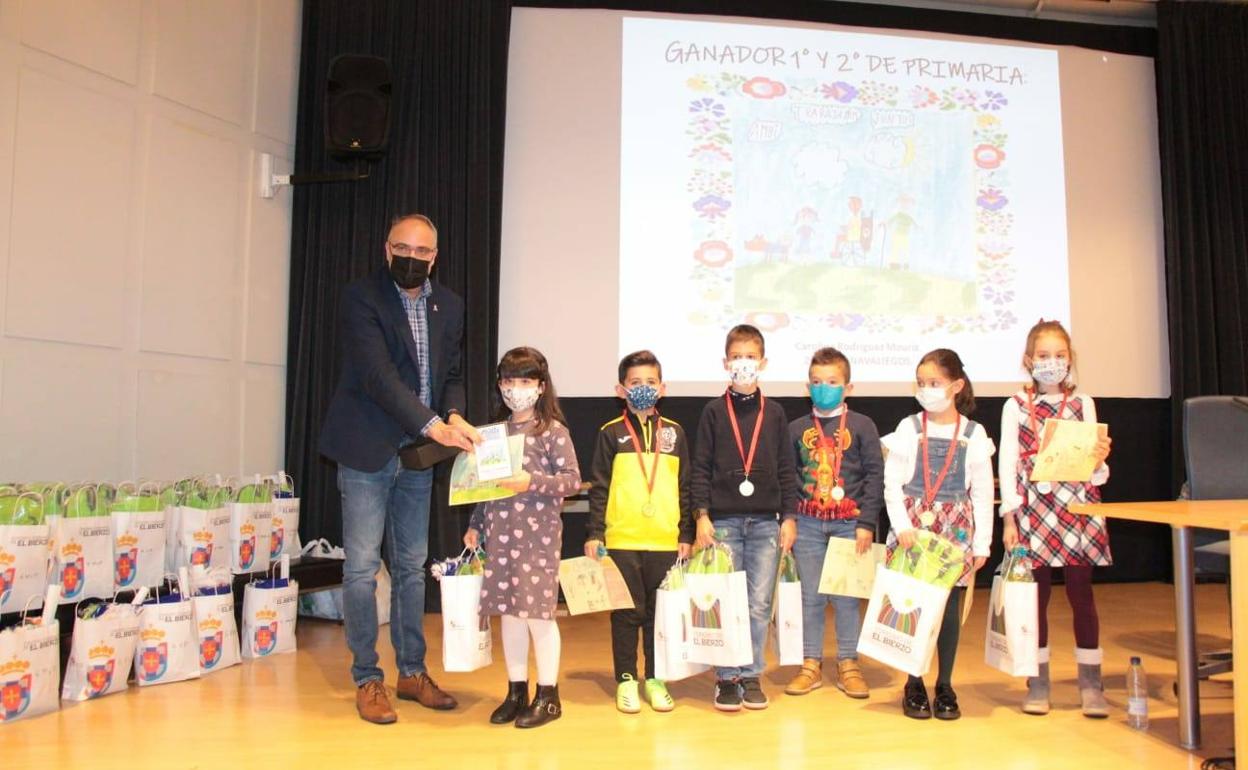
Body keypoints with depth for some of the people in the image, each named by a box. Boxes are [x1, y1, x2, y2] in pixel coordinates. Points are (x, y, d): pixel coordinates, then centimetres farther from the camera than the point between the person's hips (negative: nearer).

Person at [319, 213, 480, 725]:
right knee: (362, 567, 0)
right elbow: (378, 374, -20)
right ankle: (367, 680, 13)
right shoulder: (362, 298, -9)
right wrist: (433, 425, -27)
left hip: (417, 453, 5)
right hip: (367, 451, -5)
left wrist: (454, 415, -8)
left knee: (411, 566, 12)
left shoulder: (448, 306, 9)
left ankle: (412, 672, 24)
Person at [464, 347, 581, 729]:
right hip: (499, 533, 5)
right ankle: (516, 691, 24)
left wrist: (532, 482, -21)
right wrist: (474, 525, 14)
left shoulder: (552, 431, -5)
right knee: (509, 611, 11)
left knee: (537, 611, -1)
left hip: (538, 533, -5)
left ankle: (548, 696, 12)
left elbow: (573, 479, -9)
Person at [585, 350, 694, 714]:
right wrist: (594, 533, -3)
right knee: (627, 613, 6)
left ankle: (654, 679, 23)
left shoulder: (674, 433, 9)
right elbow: (599, 487, 2)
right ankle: (626, 680, 19)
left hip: (665, 540, 2)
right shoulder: (611, 433, 3)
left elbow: (685, 488, 10)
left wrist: (686, 534, 7)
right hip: (622, 540, -2)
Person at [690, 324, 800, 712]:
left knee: (760, 604, 5)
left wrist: (789, 516, 4)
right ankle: (727, 678, 15)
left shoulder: (775, 413, 8)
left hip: (766, 521, 2)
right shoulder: (714, 412, 3)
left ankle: (751, 675, 19)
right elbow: (701, 468, 1)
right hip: (723, 520, -1)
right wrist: (702, 516, -5)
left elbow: (786, 469, 9)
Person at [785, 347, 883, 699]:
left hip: (849, 522, -2)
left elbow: (875, 476, -1)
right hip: (808, 522, 2)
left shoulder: (862, 426, 1)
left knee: (847, 596, 5)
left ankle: (848, 664, 19)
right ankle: (811, 664, 17)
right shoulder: (797, 429, 7)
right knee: (810, 596, 7)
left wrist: (867, 523, -7)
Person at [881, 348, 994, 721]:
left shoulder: (974, 434, 2)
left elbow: (983, 493, 3)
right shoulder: (908, 428, 0)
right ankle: (914, 684, 16)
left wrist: (982, 543, 0)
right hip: (912, 526, 0)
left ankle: (945, 684, 20)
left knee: (950, 607, 5)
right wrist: (902, 526, -13)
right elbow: (891, 483, -2)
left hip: (956, 529, 1)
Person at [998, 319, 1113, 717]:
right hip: (1034, 508, -1)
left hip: (1077, 506, 1)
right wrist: (1009, 517, -6)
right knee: (1036, 594, 4)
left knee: (1081, 592, 5)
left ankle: (1091, 684, 16)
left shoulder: (1083, 404, 8)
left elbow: (1093, 469, 6)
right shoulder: (1015, 407, 3)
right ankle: (1038, 683, 15)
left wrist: (1099, 460, -18)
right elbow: (1007, 464, 0)